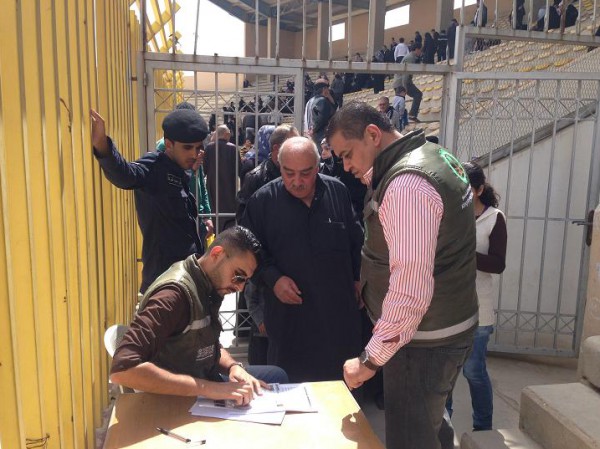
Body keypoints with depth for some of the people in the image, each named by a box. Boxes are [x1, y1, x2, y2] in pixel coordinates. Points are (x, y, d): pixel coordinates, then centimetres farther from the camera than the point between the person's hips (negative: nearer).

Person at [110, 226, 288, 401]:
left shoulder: (207, 287, 1)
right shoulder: (175, 292, -26)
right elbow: (122, 368, -34)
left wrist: (234, 367, -10)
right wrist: (209, 388, -35)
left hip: (202, 384, 8)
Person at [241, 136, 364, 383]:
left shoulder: (338, 192, 0)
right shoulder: (262, 200, -7)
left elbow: (356, 241, 11)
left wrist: (358, 278, 11)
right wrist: (273, 278, -14)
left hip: (338, 310, 2)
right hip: (288, 312, -2)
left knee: (340, 380, 17)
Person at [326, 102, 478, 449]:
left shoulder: (407, 184, -27)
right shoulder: (433, 154, 5)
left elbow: (411, 290, -30)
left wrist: (371, 359, -22)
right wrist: (373, 175, 5)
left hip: (425, 342, -10)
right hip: (451, 327, 10)